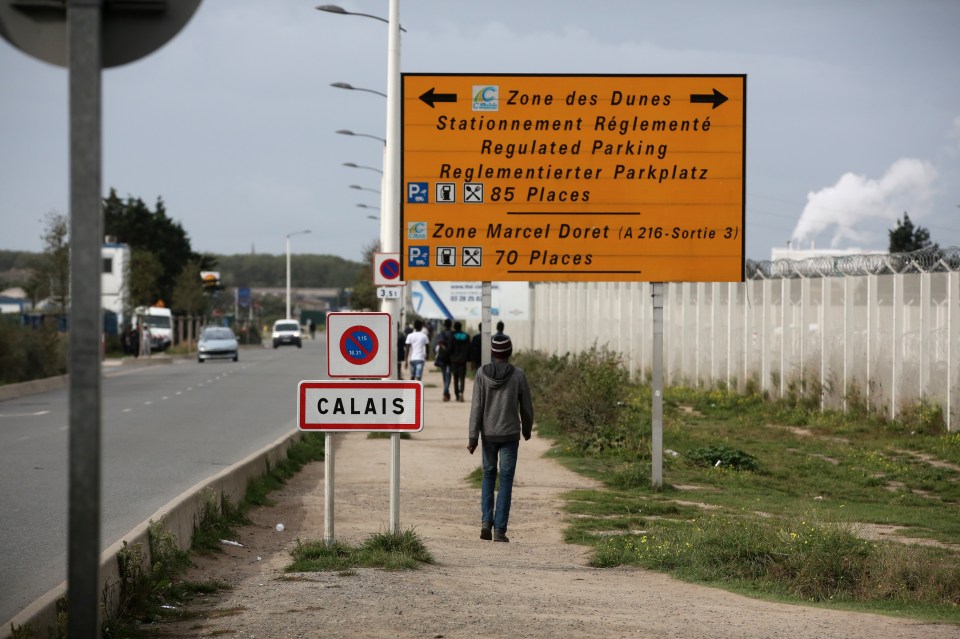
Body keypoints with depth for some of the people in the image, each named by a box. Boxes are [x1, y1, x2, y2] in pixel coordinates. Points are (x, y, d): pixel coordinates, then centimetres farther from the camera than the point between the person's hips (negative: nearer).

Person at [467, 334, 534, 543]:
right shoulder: (518, 375, -8)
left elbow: (476, 407, -8)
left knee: (489, 475, 20)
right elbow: (526, 407, -1)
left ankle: (486, 521, 4)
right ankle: (499, 530, -2)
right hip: (510, 434, -2)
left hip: (488, 434, 2)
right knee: (506, 481, 4)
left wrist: (472, 437, -6)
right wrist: (527, 430, 17)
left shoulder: (482, 374, -6)